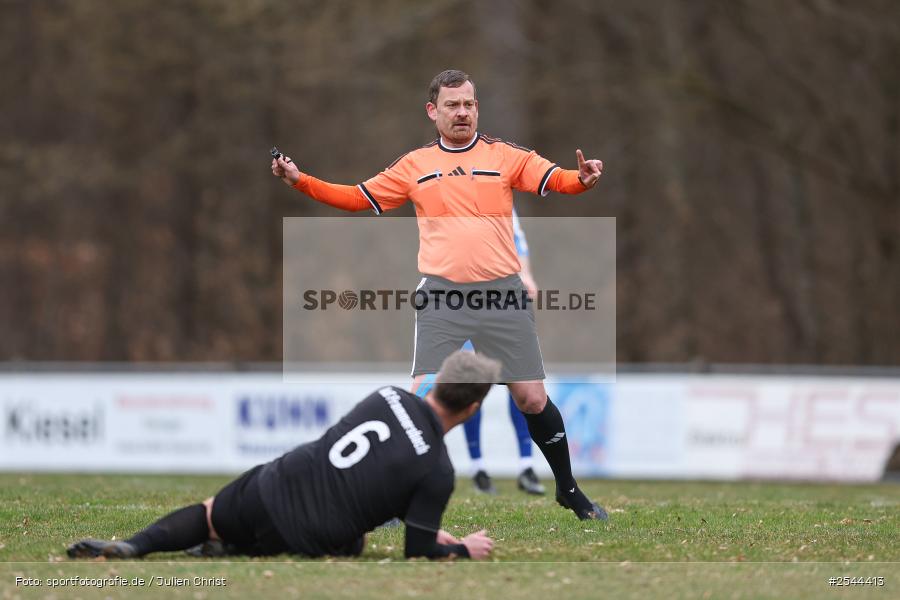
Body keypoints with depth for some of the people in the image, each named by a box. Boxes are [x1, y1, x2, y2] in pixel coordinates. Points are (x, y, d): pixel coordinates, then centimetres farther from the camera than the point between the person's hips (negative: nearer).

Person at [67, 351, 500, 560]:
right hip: (308, 542, -3)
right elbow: (417, 553, -6)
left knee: (207, 516, 29)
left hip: (270, 489, 3)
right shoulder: (438, 472, -13)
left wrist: (426, 528, 26)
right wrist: (464, 550, 14)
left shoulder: (390, 397, 2)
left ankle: (133, 547, -3)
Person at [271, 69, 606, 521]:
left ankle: (569, 490, 18)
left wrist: (581, 179, -28)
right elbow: (359, 198, 11)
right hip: (441, 297, 0)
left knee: (532, 398, 2)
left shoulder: (506, 156, 5)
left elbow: (556, 179, -5)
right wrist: (301, 181, 1)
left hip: (503, 294, 0)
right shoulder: (415, 165, 8)